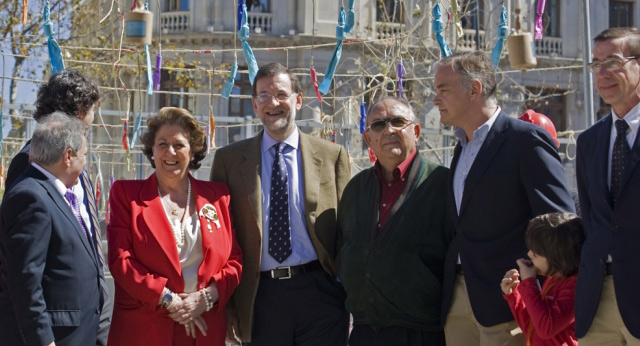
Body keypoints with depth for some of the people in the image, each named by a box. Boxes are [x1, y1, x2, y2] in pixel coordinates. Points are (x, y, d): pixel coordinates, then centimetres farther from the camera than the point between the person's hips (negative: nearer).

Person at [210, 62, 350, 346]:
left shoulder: (332, 155, 6)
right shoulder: (229, 159, 7)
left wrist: (351, 295, 0)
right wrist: (224, 304, 0)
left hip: (320, 293, 0)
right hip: (260, 298, 1)